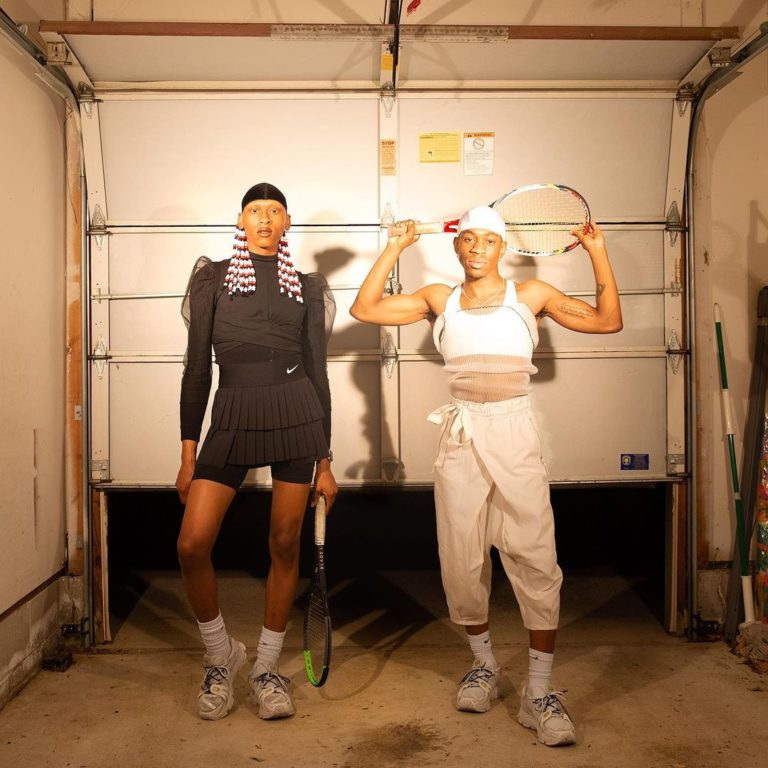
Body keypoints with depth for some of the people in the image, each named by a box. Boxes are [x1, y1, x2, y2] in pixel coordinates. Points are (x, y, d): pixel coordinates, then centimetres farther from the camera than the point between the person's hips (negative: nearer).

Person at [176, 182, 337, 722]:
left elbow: (317, 372, 10)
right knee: (192, 546, -7)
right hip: (232, 419, 0)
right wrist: (188, 454, 1)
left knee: (285, 544, 4)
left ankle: (267, 667, 24)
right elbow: (197, 368, 6)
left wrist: (325, 461, 7)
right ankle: (222, 656, 19)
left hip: (296, 416, 0)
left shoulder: (305, 288, 10)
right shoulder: (214, 279, 9)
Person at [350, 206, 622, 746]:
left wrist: (598, 252, 0)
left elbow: (608, 320, 7)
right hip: (461, 435, 2)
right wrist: (394, 250, 6)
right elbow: (364, 309, 8)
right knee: (463, 563, 6)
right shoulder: (439, 299, 12)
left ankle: (539, 693, 2)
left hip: (515, 434, -2)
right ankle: (485, 665, 28)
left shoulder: (531, 295, 8)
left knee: (536, 561, -8)